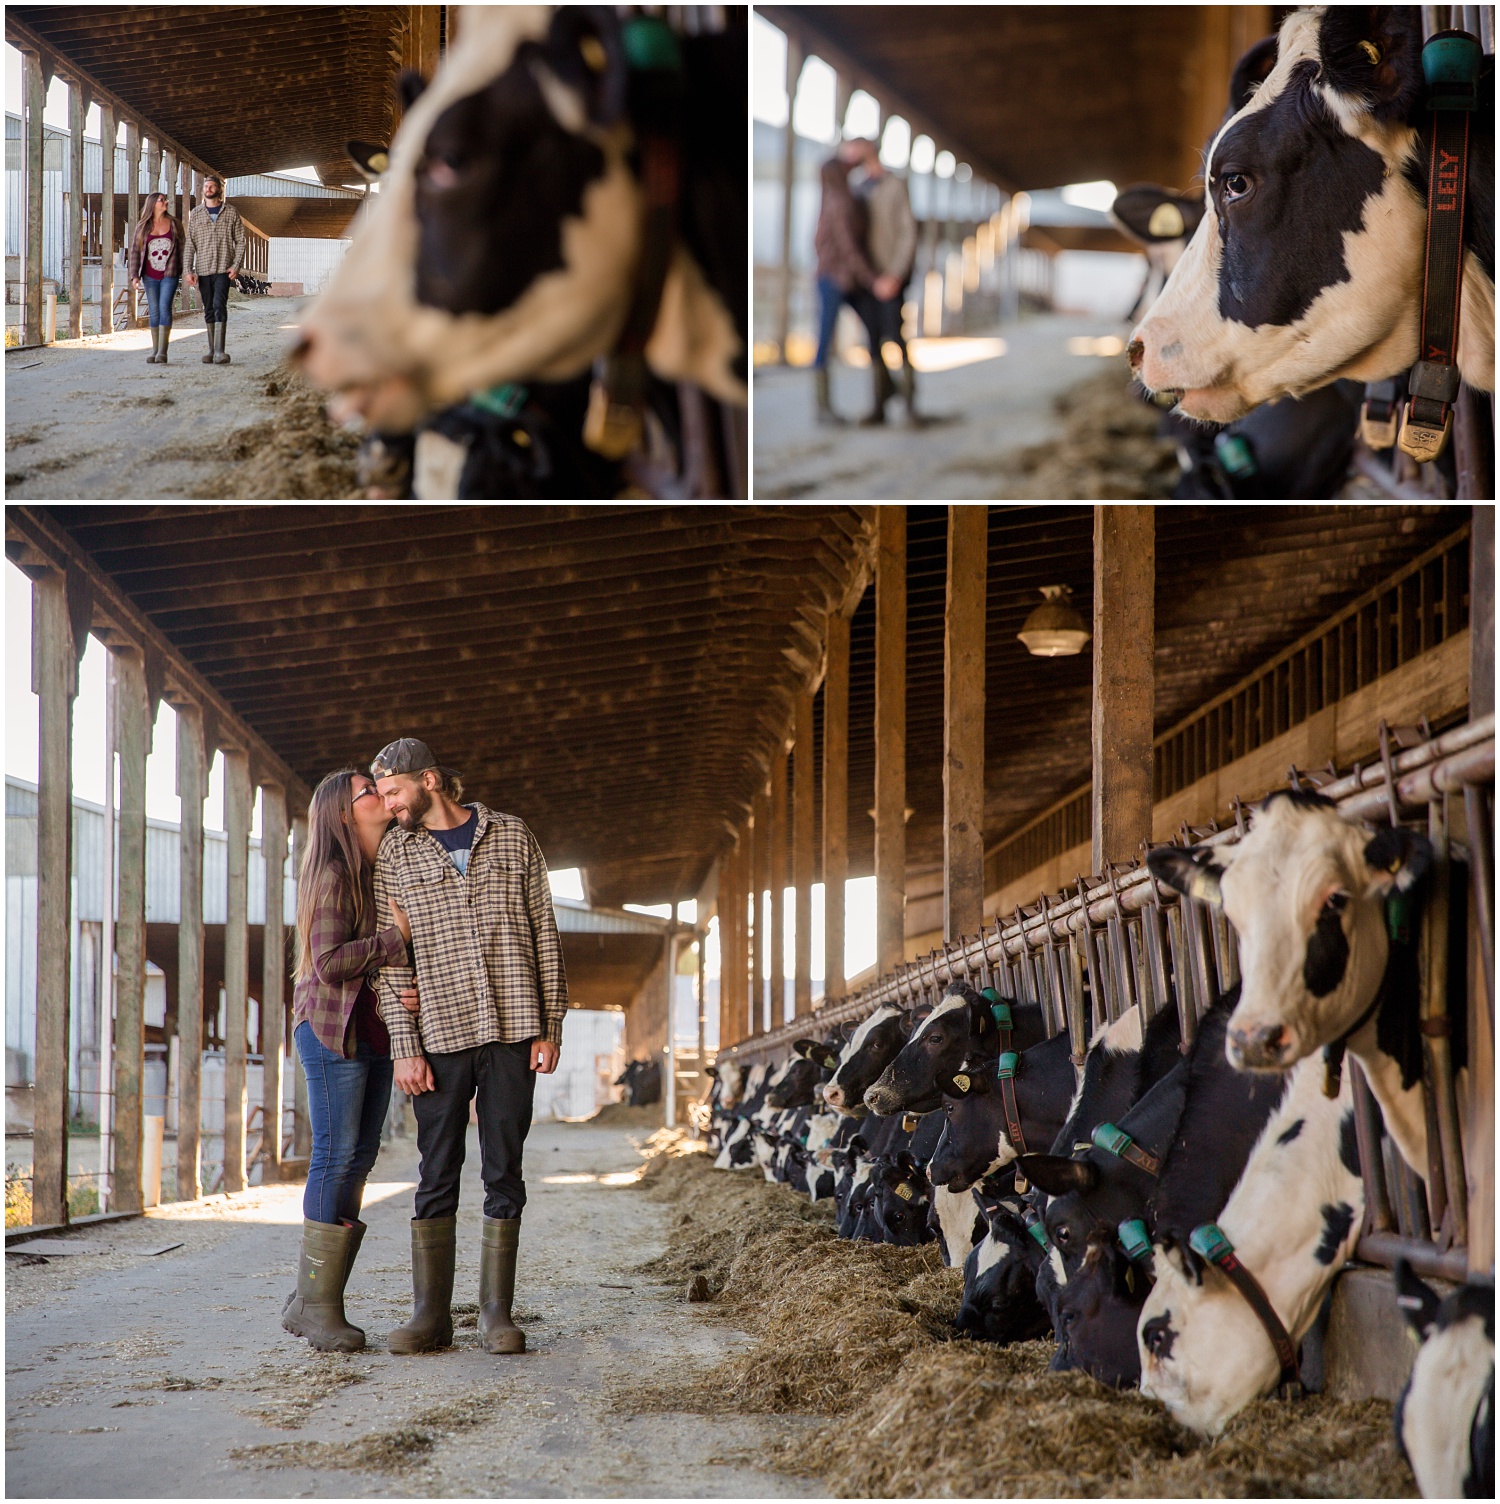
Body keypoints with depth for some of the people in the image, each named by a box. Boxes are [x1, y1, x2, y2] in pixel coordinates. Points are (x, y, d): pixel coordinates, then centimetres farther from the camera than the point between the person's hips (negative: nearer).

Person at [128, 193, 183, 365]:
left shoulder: (173, 224, 4)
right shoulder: (142, 226, 4)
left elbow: (182, 248, 7)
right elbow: (135, 251, 4)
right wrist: (134, 276, -4)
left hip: (169, 274, -2)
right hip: (150, 276, 2)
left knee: (164, 307, -14)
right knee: (154, 312, 5)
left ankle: (162, 352, -15)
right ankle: (154, 351, 14)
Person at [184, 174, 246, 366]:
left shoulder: (231, 212, 5)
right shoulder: (196, 214, 9)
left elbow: (240, 241, 4)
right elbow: (190, 244, 8)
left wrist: (236, 265, -8)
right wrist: (189, 270, -1)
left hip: (223, 268, -3)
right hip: (203, 269, 3)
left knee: (219, 305, -15)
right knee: (209, 309, 6)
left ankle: (220, 350, -20)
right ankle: (212, 350, 12)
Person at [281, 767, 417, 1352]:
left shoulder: (385, 872, 17)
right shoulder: (332, 876, -10)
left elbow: (399, 961, 16)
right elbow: (329, 961, -20)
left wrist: (411, 991, -5)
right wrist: (397, 937, -17)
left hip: (374, 1031, 9)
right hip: (332, 1027, -9)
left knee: (359, 1158, 6)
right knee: (337, 1158, -9)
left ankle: (309, 1302, 11)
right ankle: (317, 1306, -4)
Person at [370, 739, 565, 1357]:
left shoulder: (512, 837, 8)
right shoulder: (394, 854, 8)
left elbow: (544, 933, 8)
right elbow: (392, 957, 5)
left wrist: (551, 1025, 1)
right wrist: (405, 1046, -4)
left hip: (512, 1030, 0)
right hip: (440, 1033, 0)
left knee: (504, 1174, 2)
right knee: (437, 1178, 1)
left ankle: (496, 1312, 6)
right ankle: (430, 1313, 6)